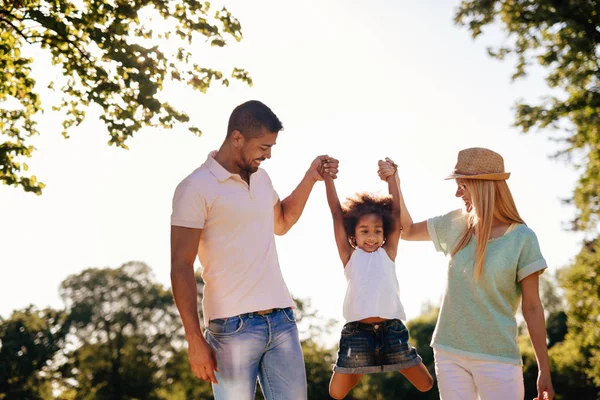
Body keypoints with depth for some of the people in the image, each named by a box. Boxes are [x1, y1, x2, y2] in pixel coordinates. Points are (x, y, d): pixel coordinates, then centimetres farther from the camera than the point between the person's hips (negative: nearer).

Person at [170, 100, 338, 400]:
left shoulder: (261, 177, 14)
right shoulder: (196, 187, -8)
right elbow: (181, 267, -10)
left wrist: (310, 178, 18)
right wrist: (195, 339, -16)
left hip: (282, 319, 7)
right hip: (232, 327, -6)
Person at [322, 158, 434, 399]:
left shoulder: (387, 253, 8)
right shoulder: (349, 255, 5)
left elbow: (396, 212, 5)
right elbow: (336, 214, 2)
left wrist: (391, 177, 2)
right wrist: (328, 177, -1)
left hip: (391, 329, 1)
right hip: (357, 332, -1)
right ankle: (361, 371, 30)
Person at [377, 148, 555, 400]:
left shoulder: (521, 238, -9)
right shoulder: (457, 224, 4)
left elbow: (532, 307, -6)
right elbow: (407, 231, 20)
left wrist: (544, 371, -6)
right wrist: (395, 186, 6)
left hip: (497, 356, -4)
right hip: (448, 351, 4)